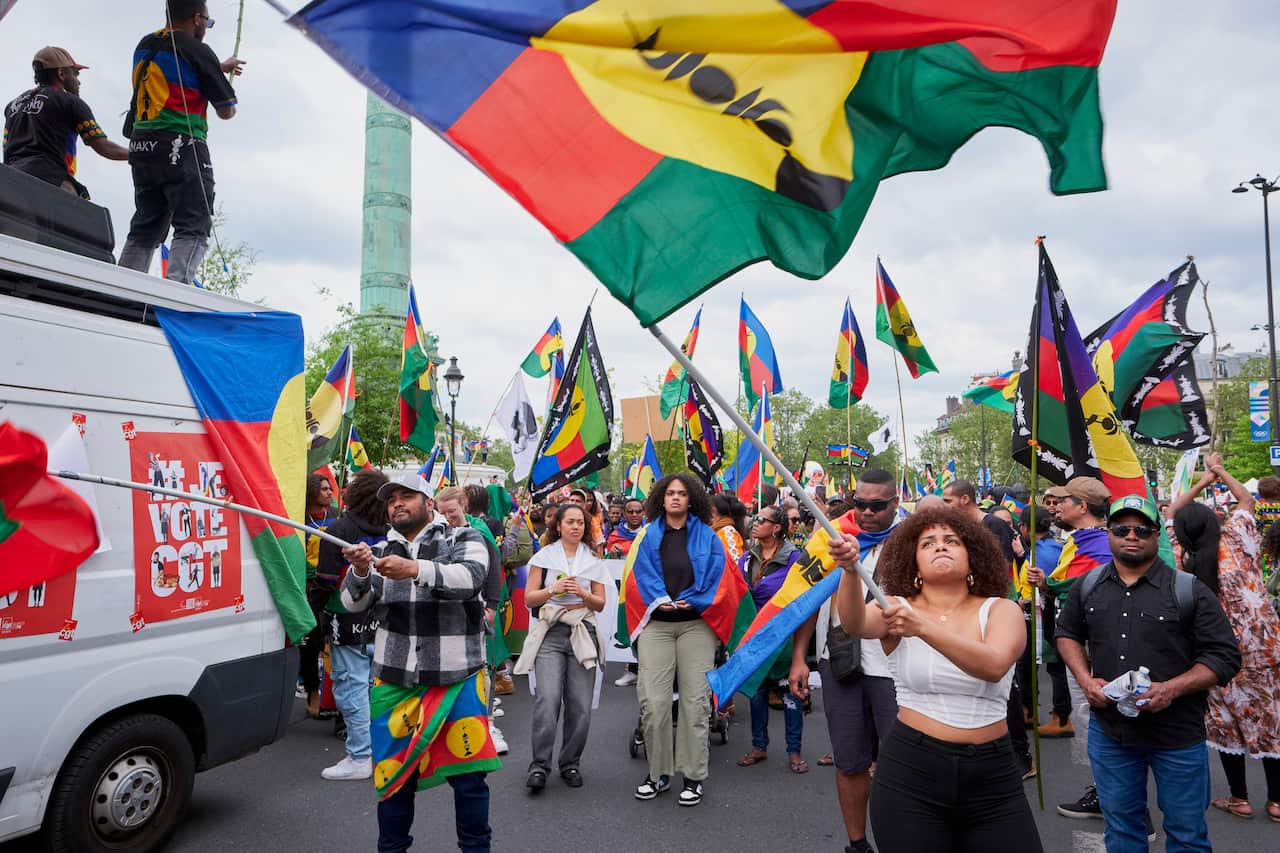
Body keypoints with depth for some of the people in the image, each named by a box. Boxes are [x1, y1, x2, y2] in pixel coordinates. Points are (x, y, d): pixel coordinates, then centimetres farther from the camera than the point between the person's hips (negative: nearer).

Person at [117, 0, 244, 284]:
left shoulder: (144, 46, 18)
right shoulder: (196, 49, -4)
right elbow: (227, 111, -2)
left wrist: (220, 67, 49)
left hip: (142, 149, 7)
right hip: (181, 148, -7)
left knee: (145, 229, 11)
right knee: (193, 229, -10)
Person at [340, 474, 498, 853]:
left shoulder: (463, 539, -1)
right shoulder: (382, 551, 11)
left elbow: (471, 577, -20)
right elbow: (354, 603, 1)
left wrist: (415, 569, -33)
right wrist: (360, 571, -21)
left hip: (458, 679, -3)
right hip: (394, 681, 3)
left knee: (468, 776, 3)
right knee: (394, 775, 11)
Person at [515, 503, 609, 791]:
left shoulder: (593, 560, 13)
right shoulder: (544, 556, 8)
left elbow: (601, 604, 12)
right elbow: (529, 599, 4)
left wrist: (583, 594, -8)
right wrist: (553, 589, -13)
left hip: (583, 633, 2)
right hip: (550, 633, -2)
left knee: (580, 705, -2)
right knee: (547, 699, -15)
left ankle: (571, 764, 14)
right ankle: (539, 766, -6)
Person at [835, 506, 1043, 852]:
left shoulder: (1001, 610, -1)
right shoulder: (898, 608, -1)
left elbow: (993, 666, -21)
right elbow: (856, 623, -23)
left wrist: (923, 628, -36)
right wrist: (850, 570, -43)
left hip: (992, 774, 1)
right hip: (909, 772, -1)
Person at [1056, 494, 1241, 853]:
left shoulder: (1190, 590, -8)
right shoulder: (1087, 586, 3)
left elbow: (1225, 657, -7)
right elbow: (1067, 632, 15)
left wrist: (1172, 689, -20)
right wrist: (1086, 679, -1)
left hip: (1178, 736, -3)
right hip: (1108, 728, 3)